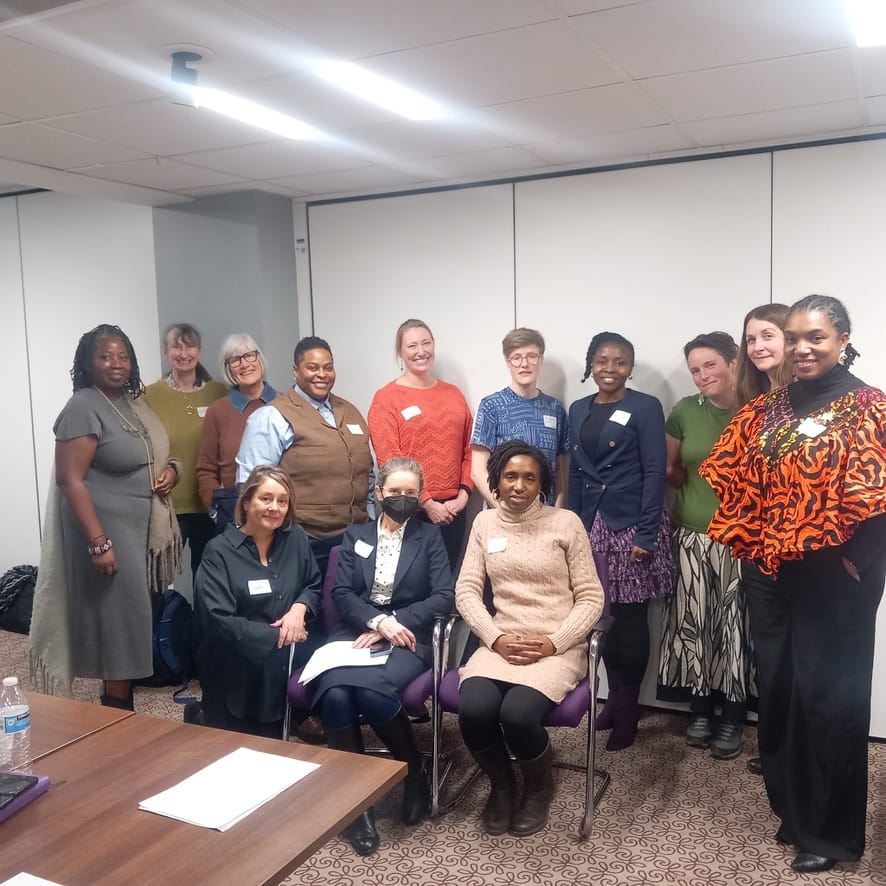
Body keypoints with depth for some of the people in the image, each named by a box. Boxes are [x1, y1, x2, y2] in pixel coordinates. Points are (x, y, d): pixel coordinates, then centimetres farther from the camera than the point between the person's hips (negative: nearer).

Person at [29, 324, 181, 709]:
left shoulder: (134, 401, 9)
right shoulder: (83, 408, -16)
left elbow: (153, 455, 23)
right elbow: (70, 479, -20)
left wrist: (171, 469, -1)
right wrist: (99, 543, -24)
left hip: (144, 529, 8)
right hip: (109, 531, -8)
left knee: (136, 615, 16)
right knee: (119, 619, -2)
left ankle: (122, 697, 31)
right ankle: (118, 712, 12)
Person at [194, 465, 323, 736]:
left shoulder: (295, 537, 8)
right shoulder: (219, 551, -6)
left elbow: (314, 586, 15)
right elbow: (218, 620, -13)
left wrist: (299, 608, -8)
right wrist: (278, 634, -14)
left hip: (290, 645, 5)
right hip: (236, 659, -5)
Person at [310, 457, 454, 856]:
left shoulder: (429, 536, 13)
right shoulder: (355, 534, 17)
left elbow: (444, 597, 1)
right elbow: (341, 593, 5)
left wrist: (393, 624, -11)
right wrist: (376, 621, -14)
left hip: (407, 639, -2)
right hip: (356, 633, 2)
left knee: (373, 692, -33)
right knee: (335, 695, -30)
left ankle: (415, 773, -6)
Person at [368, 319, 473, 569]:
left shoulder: (453, 394, 11)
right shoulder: (386, 398, -4)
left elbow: (468, 450, 11)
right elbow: (389, 461, -11)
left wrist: (464, 493, -2)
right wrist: (427, 503, -13)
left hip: (452, 510, 4)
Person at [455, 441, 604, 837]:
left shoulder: (566, 522, -1)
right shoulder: (484, 522, 9)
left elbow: (591, 597, -1)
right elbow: (466, 590, 4)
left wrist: (553, 643, -14)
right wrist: (496, 638, -11)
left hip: (557, 647, -3)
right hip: (501, 643, 3)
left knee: (517, 714, -28)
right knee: (473, 711, -25)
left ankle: (539, 786, 8)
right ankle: (501, 784, 9)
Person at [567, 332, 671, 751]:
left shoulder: (645, 407, -4)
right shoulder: (578, 410, 11)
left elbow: (655, 472, -9)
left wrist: (646, 534, -15)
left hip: (632, 524, -4)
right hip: (593, 526, 4)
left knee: (631, 617, 3)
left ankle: (628, 707, 16)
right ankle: (613, 697, 24)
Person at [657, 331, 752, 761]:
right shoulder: (684, 411, 2)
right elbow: (667, 470, 13)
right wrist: (700, 481, 0)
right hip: (692, 536, 2)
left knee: (736, 627, 3)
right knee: (692, 624, 5)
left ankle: (732, 717, 18)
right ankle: (700, 710, 22)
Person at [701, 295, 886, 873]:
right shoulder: (767, 410, 10)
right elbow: (736, 479, 11)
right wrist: (753, 544, 4)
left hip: (833, 581, -6)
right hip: (768, 576, 6)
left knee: (828, 697, 4)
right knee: (777, 690, 14)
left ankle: (832, 833, 22)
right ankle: (792, 811, 33)